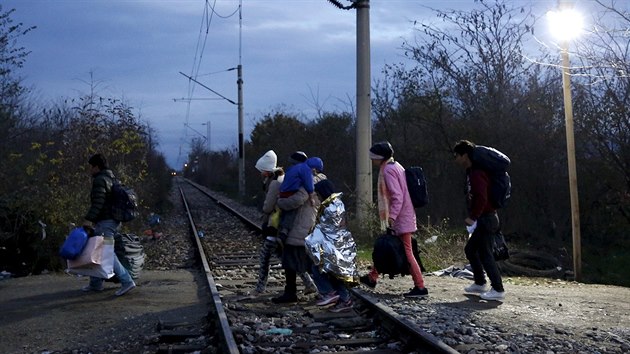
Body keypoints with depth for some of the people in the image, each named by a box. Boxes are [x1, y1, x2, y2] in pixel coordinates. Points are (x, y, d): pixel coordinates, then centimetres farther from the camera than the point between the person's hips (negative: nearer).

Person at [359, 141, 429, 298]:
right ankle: (372, 277, 29)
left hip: (400, 218, -10)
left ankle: (420, 287, -4)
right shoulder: (395, 166, 15)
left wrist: (392, 216, -28)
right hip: (403, 216, 10)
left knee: (406, 252, -7)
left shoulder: (388, 170, -14)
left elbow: (397, 196, -23)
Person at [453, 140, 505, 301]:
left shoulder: (476, 174, -18)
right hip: (483, 219, 11)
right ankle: (480, 283, 27)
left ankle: (498, 289, -1)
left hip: (486, 219, -11)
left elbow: (481, 198, -27)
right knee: (470, 249, 18)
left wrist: (472, 217, -20)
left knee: (485, 254, -7)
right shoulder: (471, 172, 14)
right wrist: (474, 216, 16)